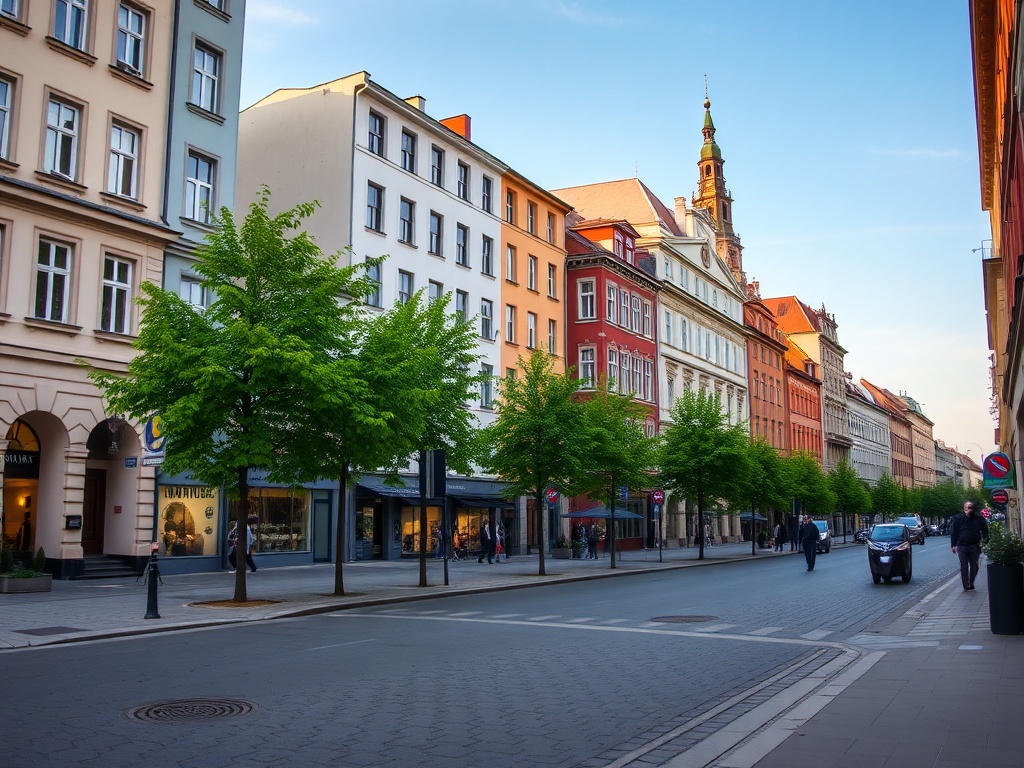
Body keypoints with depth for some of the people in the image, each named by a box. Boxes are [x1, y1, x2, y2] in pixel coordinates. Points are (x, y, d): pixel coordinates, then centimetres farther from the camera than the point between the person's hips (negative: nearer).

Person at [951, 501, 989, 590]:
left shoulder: (979, 519, 4)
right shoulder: (958, 519, 4)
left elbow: (985, 532, 5)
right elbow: (953, 532, 5)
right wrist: (953, 545, 1)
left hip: (974, 546, 0)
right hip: (962, 547, 0)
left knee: (974, 565, 6)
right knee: (964, 566, 0)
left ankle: (971, 583, 19)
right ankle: (966, 585, 4)